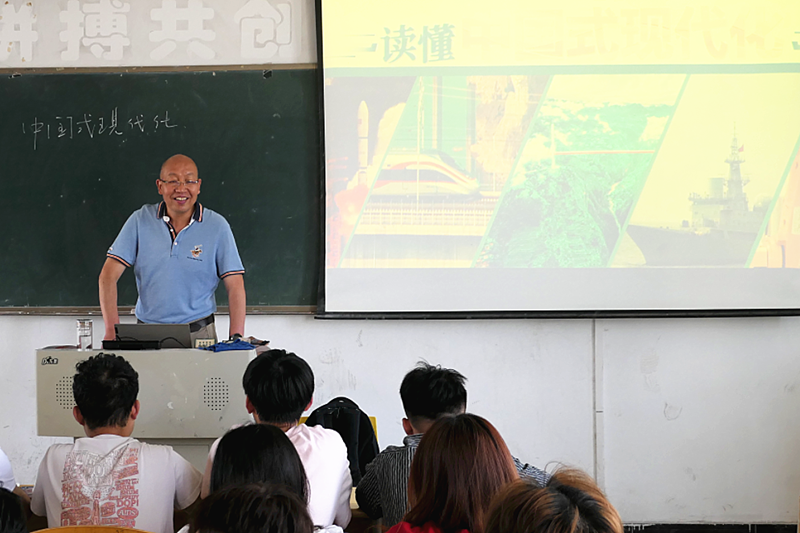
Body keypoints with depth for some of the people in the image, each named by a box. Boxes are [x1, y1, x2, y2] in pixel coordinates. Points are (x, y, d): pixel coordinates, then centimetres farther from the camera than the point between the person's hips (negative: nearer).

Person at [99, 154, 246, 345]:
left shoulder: (217, 226, 2)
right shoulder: (140, 220, 4)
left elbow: (235, 285, 1)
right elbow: (109, 275, 1)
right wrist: (112, 331, -10)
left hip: (199, 334, -1)